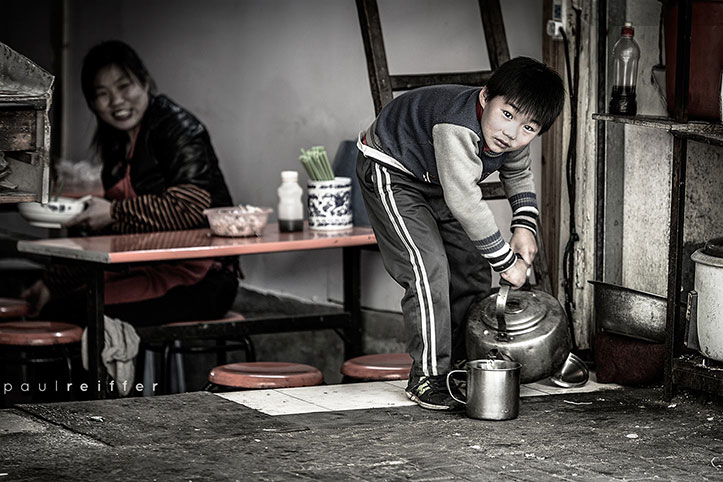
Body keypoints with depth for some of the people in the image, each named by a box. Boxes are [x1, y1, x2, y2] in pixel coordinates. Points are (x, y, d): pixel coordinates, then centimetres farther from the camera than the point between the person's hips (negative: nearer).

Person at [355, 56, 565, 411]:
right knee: (428, 268, -19)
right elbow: (465, 204, -42)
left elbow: (519, 175, 8)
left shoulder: (515, 138, -16)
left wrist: (524, 226, -7)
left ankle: (460, 364, 17)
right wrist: (506, 262, -34)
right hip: (390, 172, -8)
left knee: (472, 266, 6)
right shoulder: (458, 128, -42)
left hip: (435, 180, 9)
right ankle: (427, 376, -11)